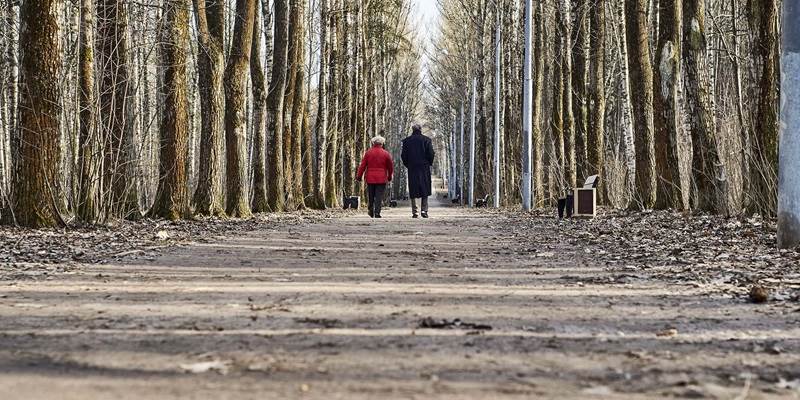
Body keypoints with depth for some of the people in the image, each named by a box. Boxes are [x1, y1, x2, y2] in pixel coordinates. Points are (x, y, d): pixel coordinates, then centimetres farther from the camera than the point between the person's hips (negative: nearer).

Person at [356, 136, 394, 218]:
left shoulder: (368, 153, 1)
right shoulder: (386, 154, -1)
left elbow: (362, 166, 1)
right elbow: (391, 167, 6)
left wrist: (359, 176, 9)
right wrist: (389, 177, 21)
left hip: (370, 179, 2)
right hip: (381, 179, -2)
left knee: (371, 196, 14)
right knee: (379, 196, -2)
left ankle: (371, 212, 17)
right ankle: (377, 213, -10)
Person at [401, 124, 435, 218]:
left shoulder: (406, 141, 2)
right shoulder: (426, 140, -2)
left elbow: (403, 155, 1)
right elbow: (431, 154, -4)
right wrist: (429, 163, 10)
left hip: (412, 168, 1)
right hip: (424, 168, -1)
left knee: (413, 190, 5)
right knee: (425, 189, 5)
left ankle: (414, 212, 1)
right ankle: (424, 210, -4)